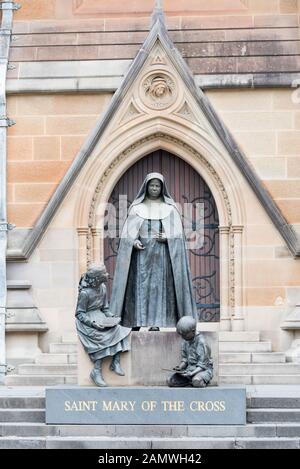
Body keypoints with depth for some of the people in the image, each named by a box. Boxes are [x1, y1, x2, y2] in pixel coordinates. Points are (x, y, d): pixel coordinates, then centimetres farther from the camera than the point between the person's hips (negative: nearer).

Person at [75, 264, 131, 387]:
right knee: (101, 337, -30)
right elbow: (80, 314, -14)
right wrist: (92, 323, -27)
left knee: (118, 329, -18)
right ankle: (97, 371, -27)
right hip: (86, 320, -7)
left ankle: (116, 363, -17)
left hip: (99, 317, 7)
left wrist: (111, 318, -6)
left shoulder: (102, 288, 4)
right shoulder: (85, 293, -18)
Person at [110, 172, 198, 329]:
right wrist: (134, 241, -15)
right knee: (140, 284, -4)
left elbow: (177, 231, 3)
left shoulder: (169, 208, 7)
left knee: (158, 285, -4)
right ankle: (137, 320, -3)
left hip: (162, 253, 0)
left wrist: (167, 237, -15)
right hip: (141, 252, 0)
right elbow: (129, 230, 3)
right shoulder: (137, 207, 7)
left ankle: (155, 322, -5)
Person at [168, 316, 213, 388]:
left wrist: (190, 374, -31)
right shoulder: (186, 341, 2)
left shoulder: (201, 342, -19)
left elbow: (202, 365, -19)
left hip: (204, 369, -6)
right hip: (189, 369, 6)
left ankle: (203, 381, -6)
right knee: (171, 381, -13)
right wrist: (180, 367, -9)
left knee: (196, 381, -40)